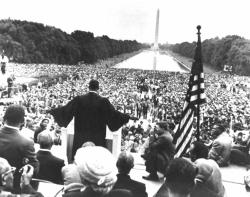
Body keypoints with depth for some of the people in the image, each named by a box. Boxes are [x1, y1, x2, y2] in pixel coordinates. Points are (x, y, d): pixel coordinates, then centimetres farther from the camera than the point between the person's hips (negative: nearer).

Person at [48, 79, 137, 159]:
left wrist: (52, 111, 17)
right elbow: (114, 113, -6)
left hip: (81, 137, 2)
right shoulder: (103, 101, -8)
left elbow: (66, 109, 2)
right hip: (98, 138, -1)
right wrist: (128, 117, 5)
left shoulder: (79, 99, -4)